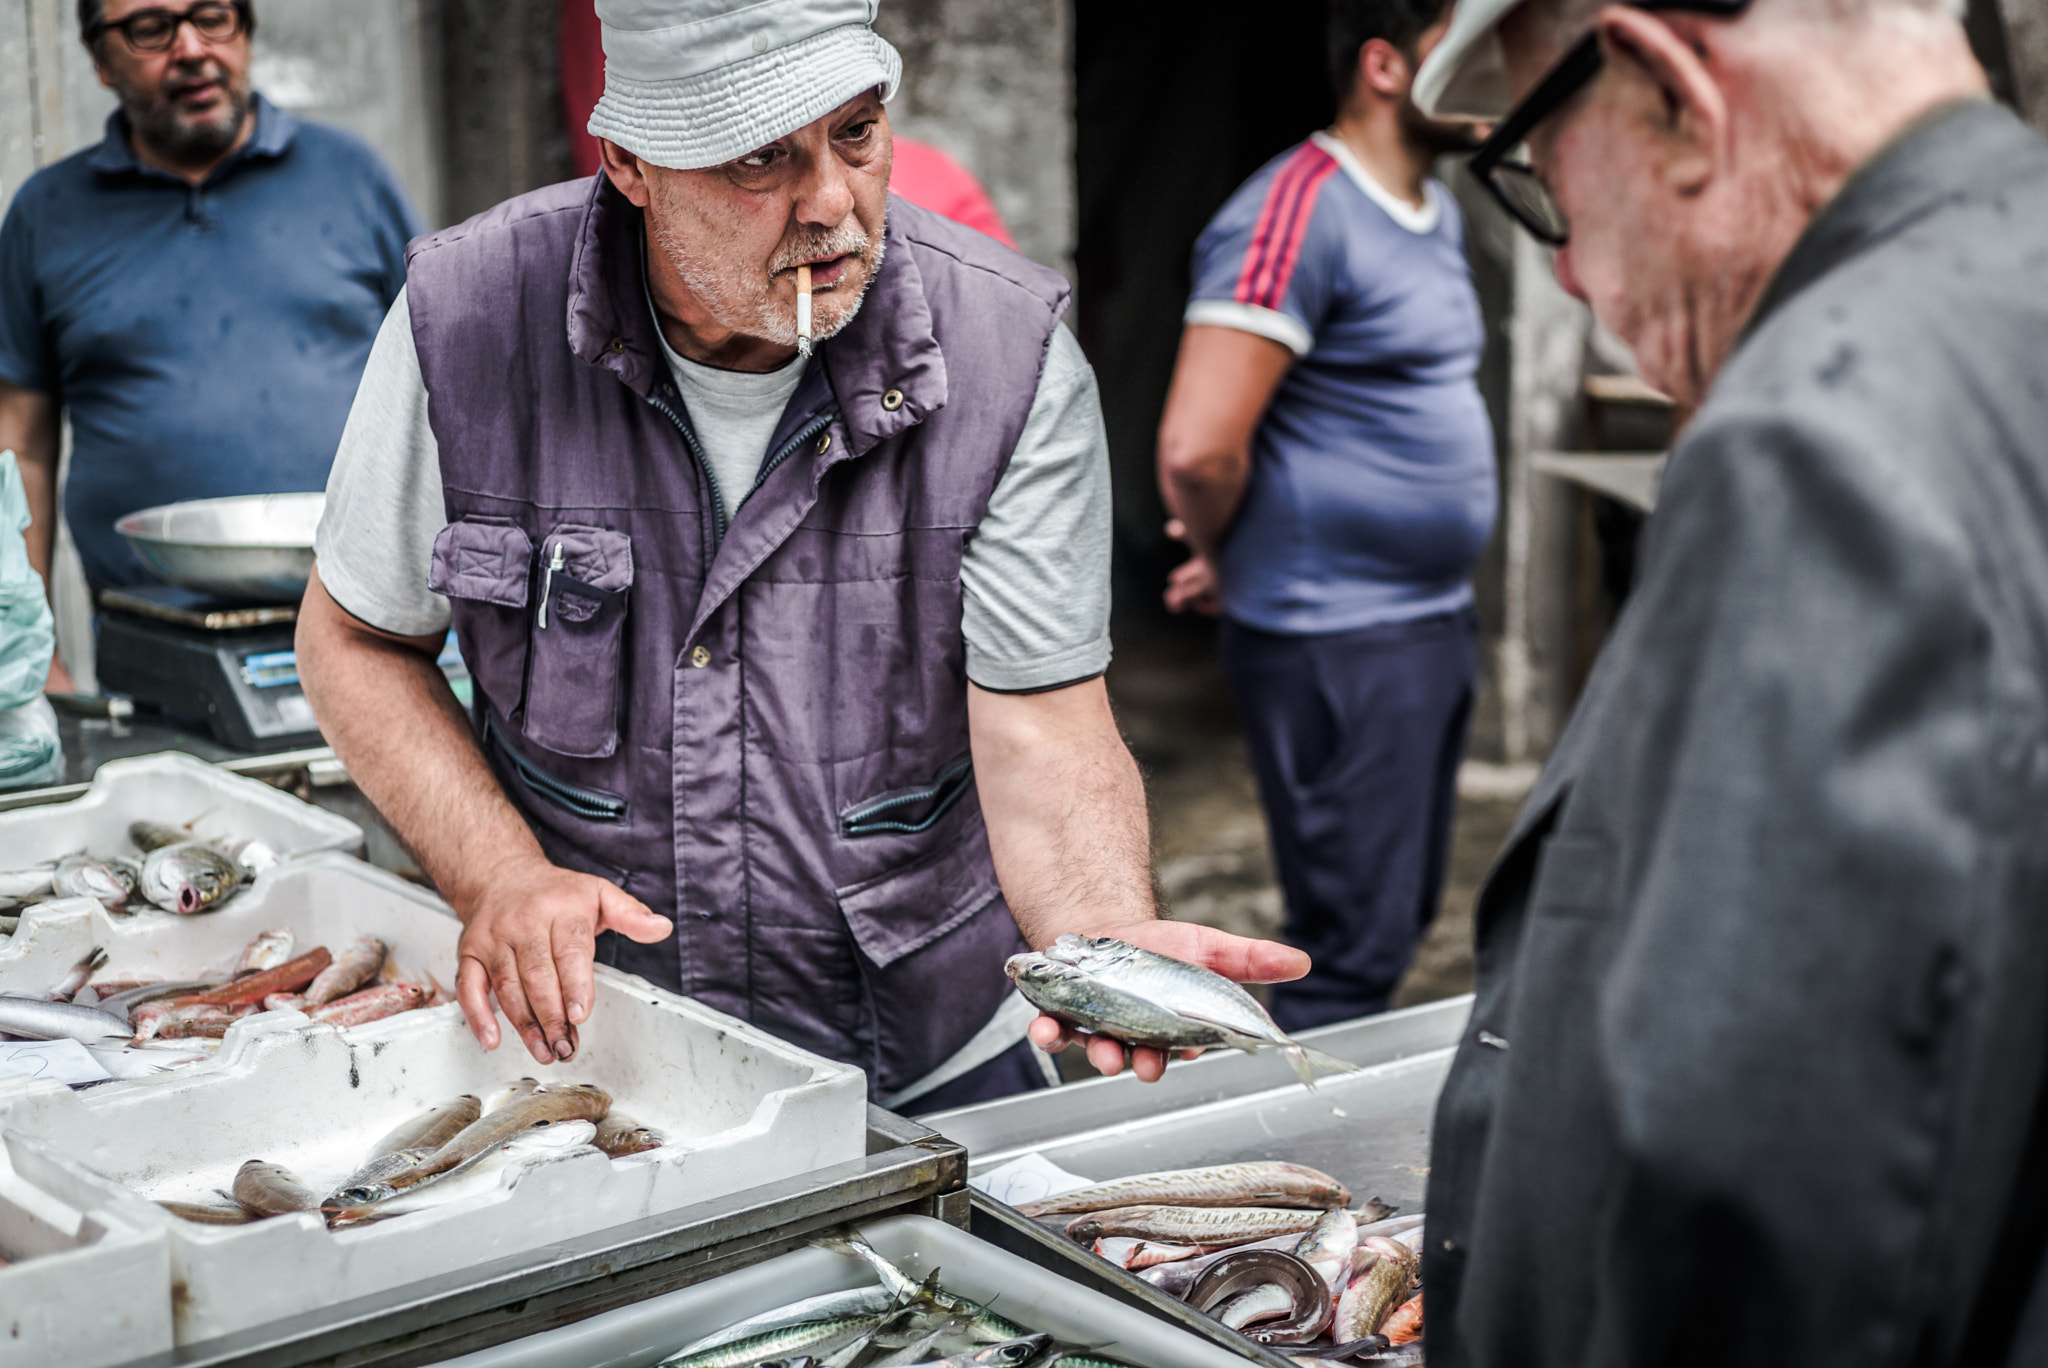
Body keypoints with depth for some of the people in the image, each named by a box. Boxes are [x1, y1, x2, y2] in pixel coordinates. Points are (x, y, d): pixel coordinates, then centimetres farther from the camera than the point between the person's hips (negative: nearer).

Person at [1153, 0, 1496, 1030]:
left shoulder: (1437, 211, 13)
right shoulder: (1298, 211, -18)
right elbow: (1197, 450, -25)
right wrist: (1227, 562, -4)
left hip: (1434, 623, 9)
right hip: (1337, 643, -9)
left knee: (1403, 919, 17)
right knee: (1352, 951, -3)